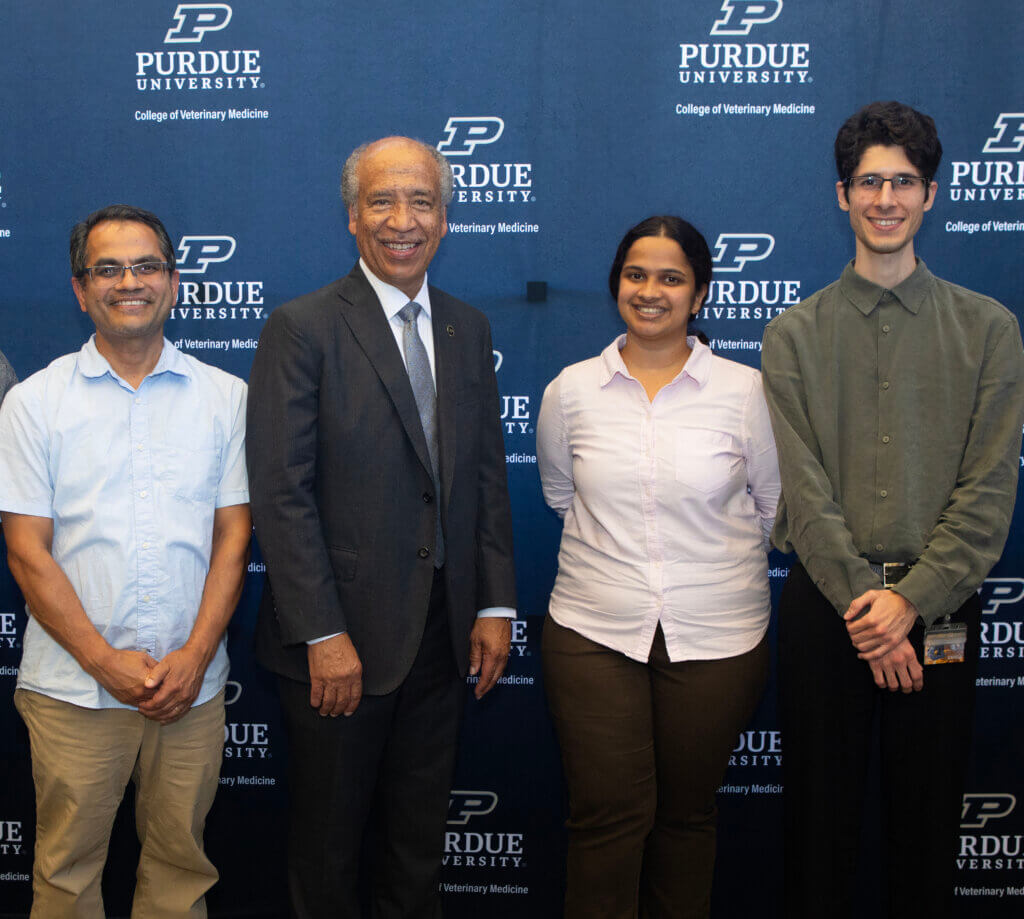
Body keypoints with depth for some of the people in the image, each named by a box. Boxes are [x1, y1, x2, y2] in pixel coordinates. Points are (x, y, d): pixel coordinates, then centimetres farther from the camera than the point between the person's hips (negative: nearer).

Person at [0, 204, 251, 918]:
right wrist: (104, 661, -10)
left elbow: (233, 537, 3)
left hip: (191, 684, 1)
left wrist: (193, 658, -8)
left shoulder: (224, 397, 5)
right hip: (73, 687, -1)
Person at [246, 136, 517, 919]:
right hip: (342, 637, -5)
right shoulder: (302, 328, -9)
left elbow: (488, 476, 10)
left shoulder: (469, 331, 9)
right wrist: (323, 635, -17)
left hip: (443, 634, 5)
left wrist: (496, 604, 3)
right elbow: (281, 494, -14)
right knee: (329, 839, 12)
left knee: (420, 835, 18)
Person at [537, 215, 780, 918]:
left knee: (687, 814, 12)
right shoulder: (571, 389, 2)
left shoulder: (746, 390, -3)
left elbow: (773, 507, 8)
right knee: (608, 814, 0)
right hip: (593, 631, 1)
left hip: (716, 637, 0)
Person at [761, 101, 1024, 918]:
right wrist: (863, 600, -14)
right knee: (821, 815, 9)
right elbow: (804, 489, -4)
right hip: (826, 604, 0)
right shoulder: (795, 336, 5)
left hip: (938, 607, 0)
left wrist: (911, 599, -13)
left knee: (928, 819, 10)